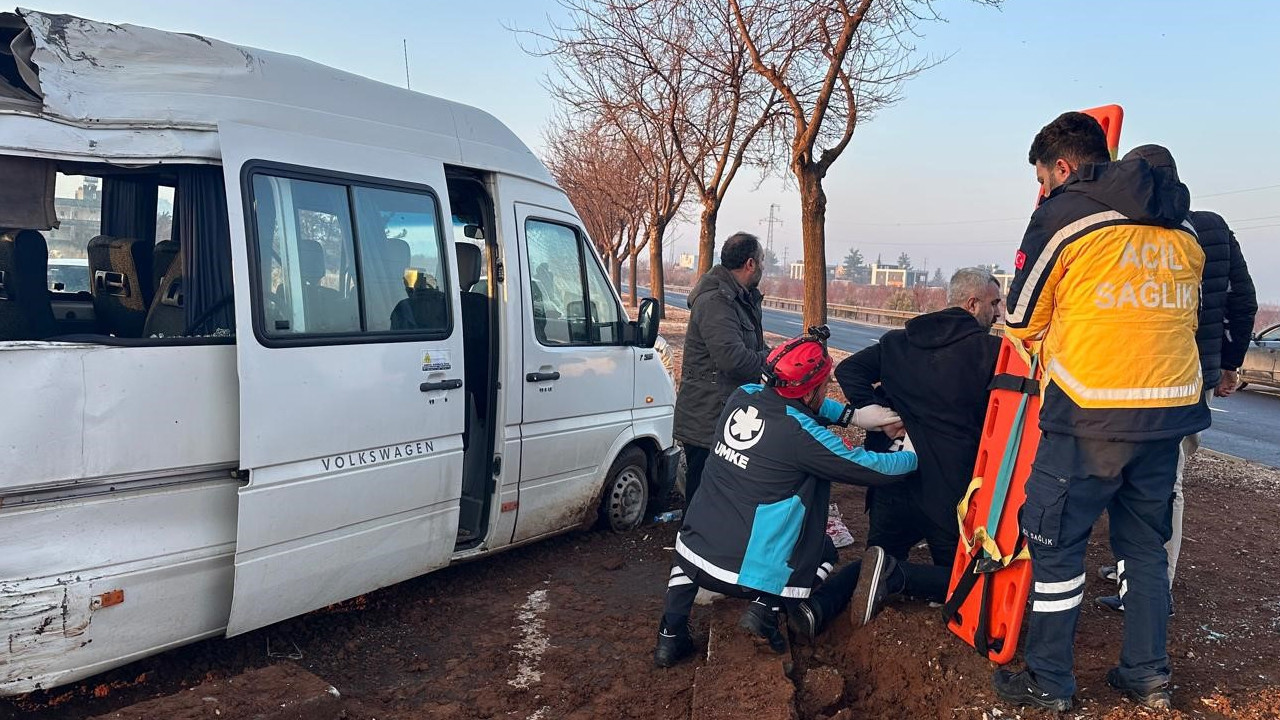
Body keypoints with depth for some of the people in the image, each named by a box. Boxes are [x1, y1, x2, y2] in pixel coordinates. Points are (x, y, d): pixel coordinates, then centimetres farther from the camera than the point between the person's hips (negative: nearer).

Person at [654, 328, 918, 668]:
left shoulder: (742, 396, 0)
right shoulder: (801, 434, -16)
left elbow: (797, 402, 20)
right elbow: (871, 468, -6)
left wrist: (854, 415, 13)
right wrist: (915, 456, 12)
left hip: (695, 559, 4)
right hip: (747, 573, -4)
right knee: (825, 551, 22)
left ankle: (671, 633, 23)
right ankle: (766, 608, 2)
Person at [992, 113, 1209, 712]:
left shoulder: (1063, 214, -5)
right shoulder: (1182, 224, 14)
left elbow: (1023, 321, 1)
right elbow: (1185, 312, 22)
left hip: (1090, 415, -6)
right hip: (1171, 409, 7)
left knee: (1056, 543, 5)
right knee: (1145, 542, 19)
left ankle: (1050, 683, 14)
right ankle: (1148, 675, 27)